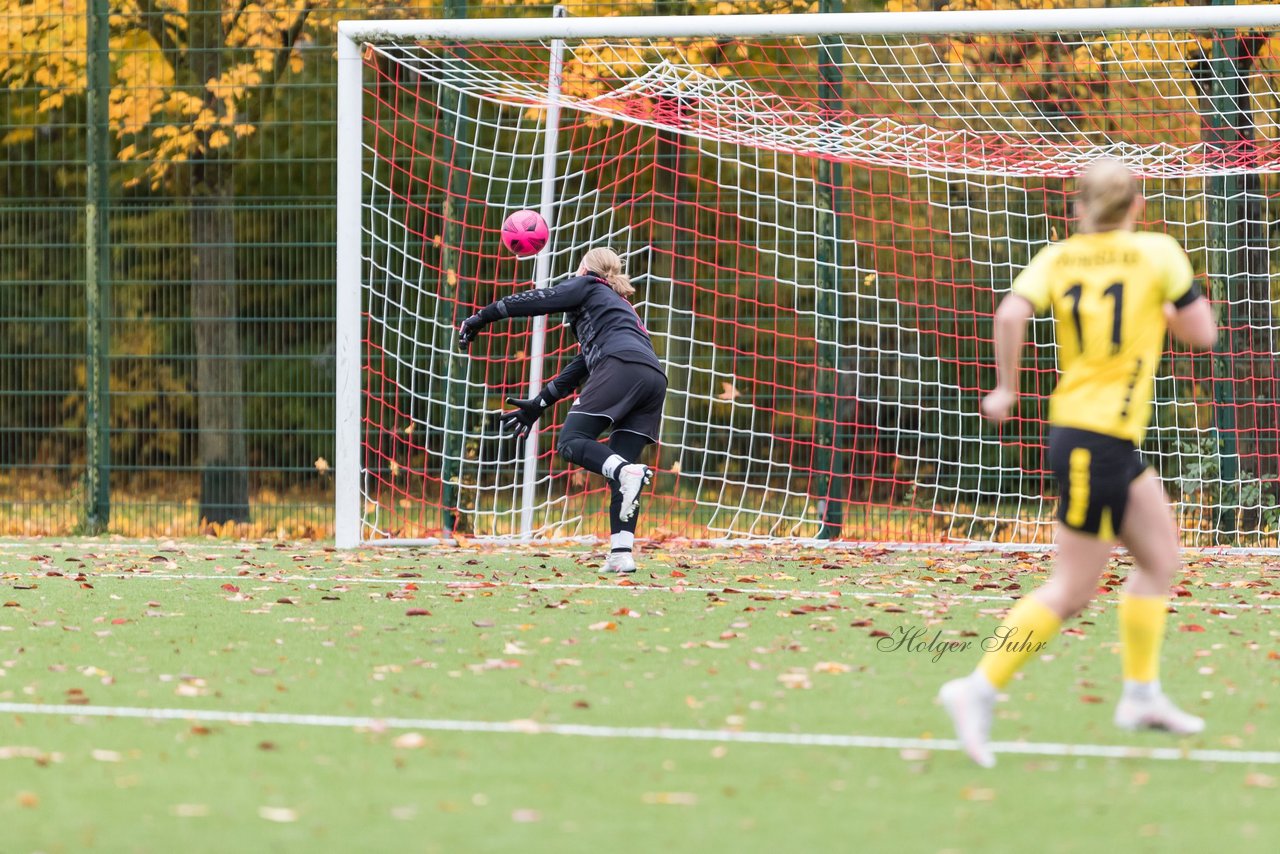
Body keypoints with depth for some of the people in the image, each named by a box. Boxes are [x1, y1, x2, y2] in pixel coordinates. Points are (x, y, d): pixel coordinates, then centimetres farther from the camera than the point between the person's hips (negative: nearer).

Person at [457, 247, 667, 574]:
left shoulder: (587, 286, 20)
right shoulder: (619, 304, 40)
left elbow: (535, 301, 12)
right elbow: (579, 369, 42)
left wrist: (483, 317, 22)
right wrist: (538, 405, 44)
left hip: (622, 366, -7)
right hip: (654, 378, 7)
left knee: (570, 442, -9)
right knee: (618, 466, 5)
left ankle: (627, 472, -37)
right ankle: (622, 553, -10)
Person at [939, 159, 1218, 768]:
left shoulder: (1056, 258, 4)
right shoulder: (1157, 253, -6)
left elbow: (1011, 313, -13)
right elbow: (1202, 332, -3)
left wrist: (1006, 388, -4)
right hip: (1098, 442, -7)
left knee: (1161, 558, 19)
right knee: (1070, 591, -4)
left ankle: (1141, 694, 22)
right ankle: (978, 690, -12)